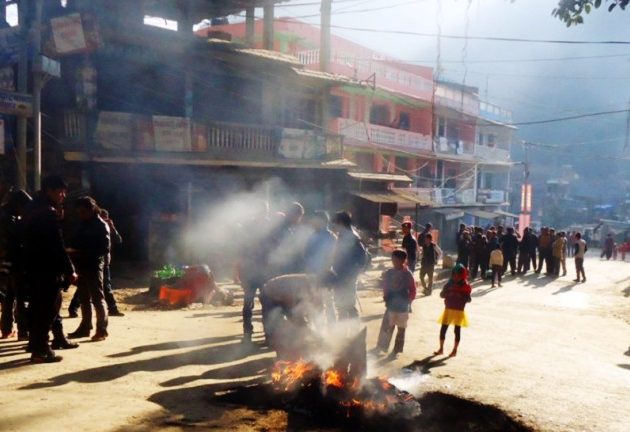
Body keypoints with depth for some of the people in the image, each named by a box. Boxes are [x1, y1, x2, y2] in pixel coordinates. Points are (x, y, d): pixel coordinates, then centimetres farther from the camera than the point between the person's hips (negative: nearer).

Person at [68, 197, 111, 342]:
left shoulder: (101, 225, -9)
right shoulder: (83, 224, 14)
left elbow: (106, 247, -15)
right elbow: (77, 243, 19)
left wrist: (84, 252, -20)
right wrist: (75, 250, 0)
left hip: (94, 266, -8)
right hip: (83, 265, 8)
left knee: (97, 298, -4)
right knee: (84, 298, 14)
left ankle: (102, 330, 1)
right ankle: (85, 327, 23)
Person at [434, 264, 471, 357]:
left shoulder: (465, 286, -6)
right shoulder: (449, 284, 2)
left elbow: (468, 299, -8)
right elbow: (442, 294, 1)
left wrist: (461, 296, -25)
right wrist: (449, 293, -17)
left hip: (459, 311, -3)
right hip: (448, 309, 3)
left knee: (457, 330, 4)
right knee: (443, 329, 3)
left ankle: (455, 350, 16)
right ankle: (441, 348, 15)